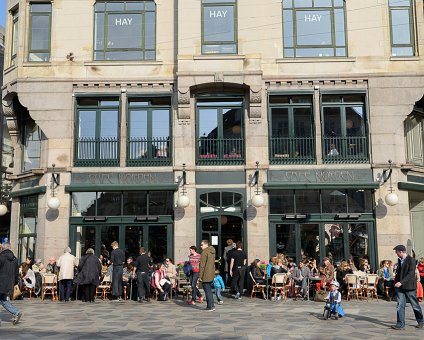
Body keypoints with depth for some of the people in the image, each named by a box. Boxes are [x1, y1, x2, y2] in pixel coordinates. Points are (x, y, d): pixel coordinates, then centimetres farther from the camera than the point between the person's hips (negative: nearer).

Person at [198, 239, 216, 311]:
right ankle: (212, 306, 19)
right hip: (211, 275, 8)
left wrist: (200, 276, -14)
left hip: (205, 276, -8)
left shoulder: (204, 252, -15)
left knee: (207, 291, -1)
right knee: (209, 291, 17)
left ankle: (209, 306, 2)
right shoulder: (212, 252, 12)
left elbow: (202, 265, -17)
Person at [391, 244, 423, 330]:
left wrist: (401, 282, -27)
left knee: (415, 305, 9)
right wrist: (396, 281, 10)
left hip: (409, 286, -6)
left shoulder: (411, 260, -14)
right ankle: (400, 324, 2)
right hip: (400, 286, 6)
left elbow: (410, 274, -21)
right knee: (400, 305, 0)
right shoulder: (399, 260, 10)